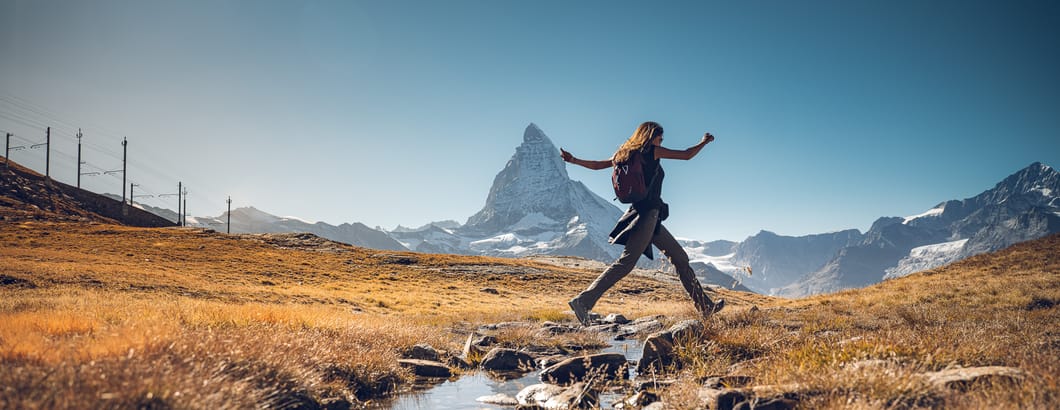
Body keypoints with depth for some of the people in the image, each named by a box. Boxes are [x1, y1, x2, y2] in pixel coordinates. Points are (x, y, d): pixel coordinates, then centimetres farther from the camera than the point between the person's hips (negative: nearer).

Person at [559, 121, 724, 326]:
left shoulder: (627, 155, 16)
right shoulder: (652, 151, -4)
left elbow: (598, 164, 16)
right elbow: (687, 155, 1)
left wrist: (574, 160, 26)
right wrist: (704, 142, 17)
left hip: (649, 217, 10)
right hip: (648, 212, -10)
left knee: (680, 258, 14)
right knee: (626, 263, -15)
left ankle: (705, 306, 20)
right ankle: (583, 301, -20)